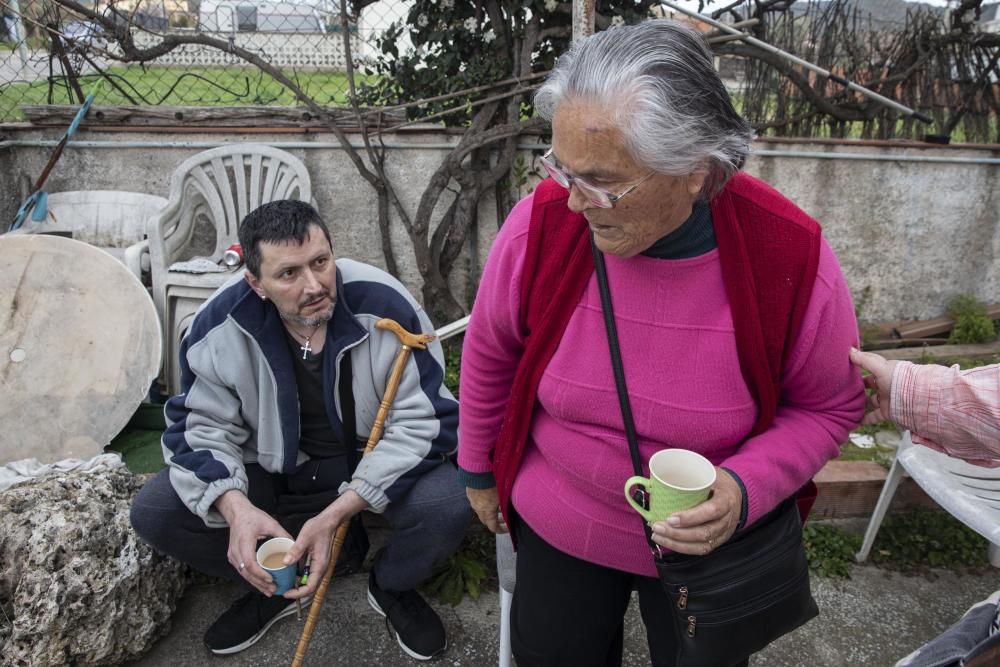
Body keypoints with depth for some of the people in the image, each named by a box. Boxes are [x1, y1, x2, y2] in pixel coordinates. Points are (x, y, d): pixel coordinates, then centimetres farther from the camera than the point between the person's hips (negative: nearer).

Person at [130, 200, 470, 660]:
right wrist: (235, 506, -31)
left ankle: (392, 587, 7)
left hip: (377, 466, -2)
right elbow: (200, 426, -9)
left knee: (448, 508, -30)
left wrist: (335, 515, -32)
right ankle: (277, 585, 12)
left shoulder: (385, 306, -26)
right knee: (152, 513, -12)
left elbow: (424, 423, -24)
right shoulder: (221, 325, -17)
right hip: (273, 468, 3)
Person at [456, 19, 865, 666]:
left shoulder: (794, 257, -25)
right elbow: (490, 355, -5)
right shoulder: (544, 223, -23)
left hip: (709, 538, 0)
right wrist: (478, 469, 8)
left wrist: (745, 490, -25)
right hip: (557, 525, 1)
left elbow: (829, 406, -7)